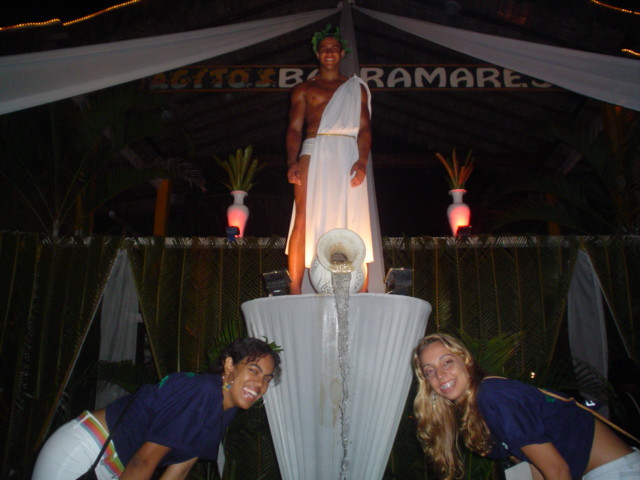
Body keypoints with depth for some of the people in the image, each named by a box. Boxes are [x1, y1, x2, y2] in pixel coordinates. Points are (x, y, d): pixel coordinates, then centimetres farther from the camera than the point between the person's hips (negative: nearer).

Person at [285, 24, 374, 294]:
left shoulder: (357, 89, 22)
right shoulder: (303, 89, 20)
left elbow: (364, 128, 11)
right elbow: (294, 128, 9)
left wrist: (362, 160, -8)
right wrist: (292, 162, -10)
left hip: (348, 154, 1)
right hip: (314, 153, -1)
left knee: (354, 223, -7)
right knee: (305, 219, -13)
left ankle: (361, 292, -6)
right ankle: (295, 290, -13)